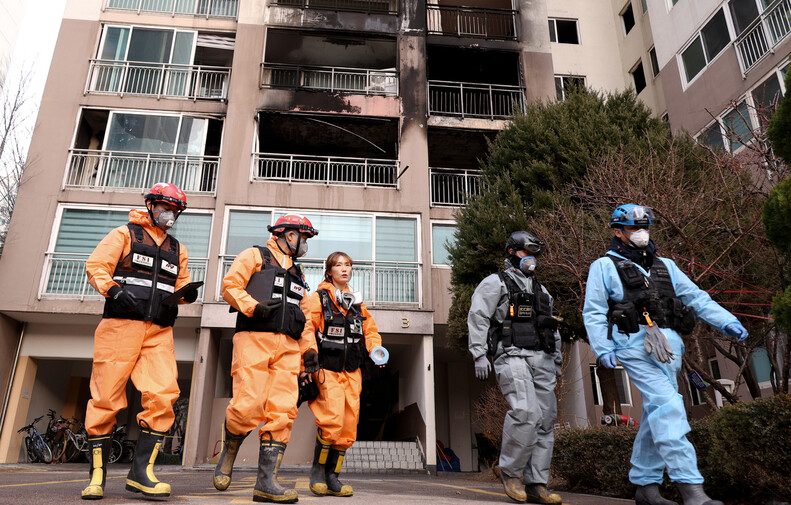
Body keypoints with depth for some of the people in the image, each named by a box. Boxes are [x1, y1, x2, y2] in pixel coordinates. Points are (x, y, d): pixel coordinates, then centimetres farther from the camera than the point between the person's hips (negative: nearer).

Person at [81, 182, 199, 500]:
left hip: (159, 332, 4)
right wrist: (113, 289, -16)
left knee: (163, 395, -11)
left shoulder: (177, 249, 24)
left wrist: (186, 294, 2)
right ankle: (97, 474, 9)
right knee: (106, 397, -3)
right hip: (121, 325, -3)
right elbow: (96, 266, 1)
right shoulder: (125, 234, 10)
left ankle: (141, 471, -4)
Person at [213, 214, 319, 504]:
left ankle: (266, 482, -4)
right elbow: (230, 286, 1)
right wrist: (254, 306, -15)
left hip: (287, 347, 6)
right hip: (254, 339, -5)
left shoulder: (297, 273, 29)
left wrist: (309, 348, 15)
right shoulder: (255, 256, 12)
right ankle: (228, 454, 17)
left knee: (283, 410, -7)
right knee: (248, 406, -14)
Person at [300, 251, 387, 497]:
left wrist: (375, 349, -1)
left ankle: (332, 476, 14)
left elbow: (370, 329, 19)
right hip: (327, 369, -5)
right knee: (333, 418, -17)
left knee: (349, 423, 3)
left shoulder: (357, 302, 18)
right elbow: (306, 329, -7)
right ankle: (317, 470, 4)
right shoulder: (318, 298, 2)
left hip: (352, 370, 5)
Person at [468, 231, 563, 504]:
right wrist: (479, 355, -11)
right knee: (527, 413, -22)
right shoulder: (495, 283, 6)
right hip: (512, 356, -7)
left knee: (545, 421, 1)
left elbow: (551, 326, 30)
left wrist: (557, 358, 22)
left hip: (542, 359, 7)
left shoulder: (540, 289, 27)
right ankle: (509, 470, -2)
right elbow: (477, 318, -3)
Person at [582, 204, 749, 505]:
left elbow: (696, 297, 18)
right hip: (636, 345, -6)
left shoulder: (664, 266, 23)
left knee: (657, 415, 9)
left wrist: (727, 322, 4)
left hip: (669, 348, 7)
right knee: (668, 409, -18)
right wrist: (602, 348, -11)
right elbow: (593, 313, 0)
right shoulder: (605, 266, 5)